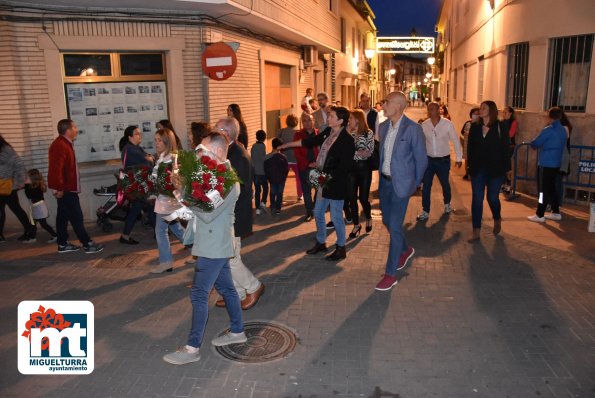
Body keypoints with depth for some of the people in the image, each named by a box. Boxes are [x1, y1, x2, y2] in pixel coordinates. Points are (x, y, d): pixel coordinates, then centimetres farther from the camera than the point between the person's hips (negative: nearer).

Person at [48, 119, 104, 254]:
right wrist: (60, 188, -25)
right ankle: (87, 244, -3)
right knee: (76, 216, -7)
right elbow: (56, 169, -26)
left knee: (63, 216, 13)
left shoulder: (65, 144, 15)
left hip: (67, 187, 11)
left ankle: (63, 244, 20)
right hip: (66, 188, -11)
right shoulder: (60, 146, -19)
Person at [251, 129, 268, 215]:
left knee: (257, 190, 7)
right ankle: (263, 202, -4)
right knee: (265, 188, 13)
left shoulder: (253, 146, 5)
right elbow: (264, 159, -14)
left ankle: (258, 208, 6)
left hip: (254, 171, 4)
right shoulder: (263, 146, -11)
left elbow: (252, 158, 10)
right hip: (262, 171, -4)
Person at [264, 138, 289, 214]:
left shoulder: (267, 157, -9)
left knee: (272, 193, 15)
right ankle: (278, 208, 9)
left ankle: (273, 207, 16)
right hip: (281, 179, -1)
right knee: (280, 193, 9)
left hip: (272, 179, 1)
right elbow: (286, 169, -7)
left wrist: (268, 178, 9)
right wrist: (284, 177, 8)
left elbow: (265, 169, -3)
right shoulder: (283, 157, -13)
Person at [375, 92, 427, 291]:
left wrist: (414, 183, -1)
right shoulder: (383, 126, 5)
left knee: (395, 226, -6)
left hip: (401, 183, -7)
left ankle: (390, 274, 5)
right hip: (385, 181, 7)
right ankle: (405, 250, 46)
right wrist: (382, 175, 13)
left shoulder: (413, 129, -14)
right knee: (387, 221, 18)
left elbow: (421, 159, -7)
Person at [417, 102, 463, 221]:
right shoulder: (424, 125, -5)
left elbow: (455, 141, -4)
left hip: (443, 160, -1)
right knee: (426, 186, -1)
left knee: (445, 184, 18)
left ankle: (447, 204, 44)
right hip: (428, 159, 1)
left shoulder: (447, 124, -12)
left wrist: (459, 158, -1)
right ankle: (425, 212, 10)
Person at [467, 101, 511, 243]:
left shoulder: (500, 128, -5)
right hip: (478, 169, 2)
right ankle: (476, 232, 6)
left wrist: (506, 168, -6)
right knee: (477, 199, 0)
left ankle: (497, 220, 40)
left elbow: (505, 148, -5)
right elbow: (470, 147, 5)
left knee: (492, 198, 8)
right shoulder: (475, 127, 3)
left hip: (495, 170, -2)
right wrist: (470, 165, -2)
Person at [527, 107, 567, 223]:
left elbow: (535, 144, -11)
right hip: (556, 163, 8)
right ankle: (556, 212, 22)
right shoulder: (563, 130, 9)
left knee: (543, 190, -3)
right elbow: (562, 146, 18)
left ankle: (540, 215, 0)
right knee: (551, 188, 16)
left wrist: (534, 145, 12)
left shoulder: (548, 130, -16)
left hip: (546, 164, -8)